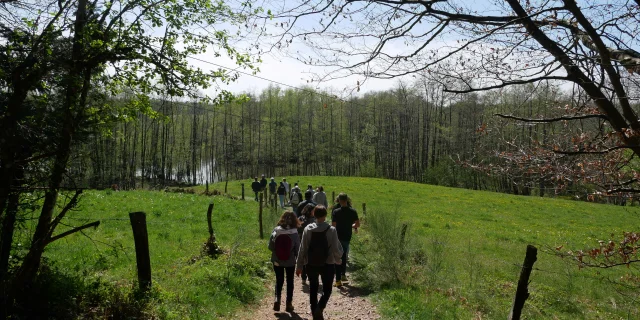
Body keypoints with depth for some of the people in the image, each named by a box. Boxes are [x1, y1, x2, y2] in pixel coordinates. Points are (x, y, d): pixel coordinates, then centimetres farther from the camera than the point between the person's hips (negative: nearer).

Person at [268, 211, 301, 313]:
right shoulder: (294, 233, -15)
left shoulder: (276, 230, -11)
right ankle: (289, 303, 21)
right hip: (290, 262, -1)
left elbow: (270, 246, -7)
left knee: (279, 280, 19)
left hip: (277, 261, 1)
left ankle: (277, 299, 1)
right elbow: (297, 249, -9)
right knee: (290, 281, 17)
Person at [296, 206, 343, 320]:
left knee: (313, 289, 18)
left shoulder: (307, 229, -6)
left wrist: (299, 265, 3)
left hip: (311, 265, 2)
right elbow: (336, 249, -10)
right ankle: (319, 308, -11)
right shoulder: (331, 230, -12)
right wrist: (337, 259, 11)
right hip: (327, 265, -2)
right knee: (327, 289, 13)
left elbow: (302, 249, -5)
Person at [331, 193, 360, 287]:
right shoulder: (353, 211, -4)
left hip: (338, 237, -3)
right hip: (347, 237, 4)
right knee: (344, 255, 24)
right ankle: (343, 274, 28)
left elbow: (333, 225, -15)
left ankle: (338, 280, 3)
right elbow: (357, 224, 1)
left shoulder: (336, 212, -15)